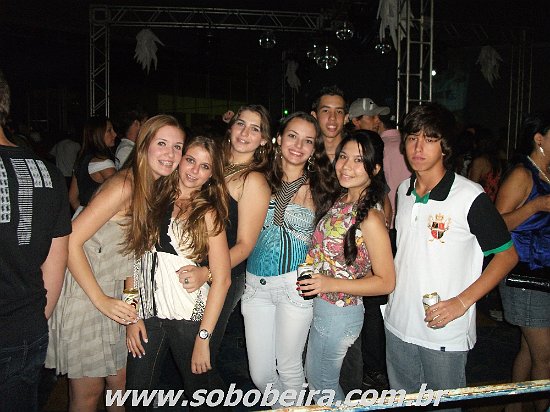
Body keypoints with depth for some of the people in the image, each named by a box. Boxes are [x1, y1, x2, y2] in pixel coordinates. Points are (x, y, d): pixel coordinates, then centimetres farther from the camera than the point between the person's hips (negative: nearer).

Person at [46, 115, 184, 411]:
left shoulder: (158, 189, 5)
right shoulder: (124, 186, -20)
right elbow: (70, 242, -22)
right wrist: (101, 300, -21)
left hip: (114, 296, 8)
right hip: (85, 295, -7)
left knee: (121, 382, 15)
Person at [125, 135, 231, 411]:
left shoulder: (208, 213, -3)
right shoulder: (155, 203, 7)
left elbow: (222, 279, -10)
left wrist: (203, 337, -15)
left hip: (190, 315, -2)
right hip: (147, 314, 3)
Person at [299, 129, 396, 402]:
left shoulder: (370, 218, -24)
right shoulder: (341, 201, 0)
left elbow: (386, 282, -20)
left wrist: (330, 283, -25)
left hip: (339, 314, -8)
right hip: (321, 305, 8)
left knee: (321, 382, 14)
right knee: (314, 375, 25)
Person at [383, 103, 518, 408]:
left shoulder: (470, 197, -15)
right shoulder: (403, 191, 4)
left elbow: (507, 254, -10)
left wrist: (462, 302, -17)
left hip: (446, 336, -5)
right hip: (398, 326, 6)